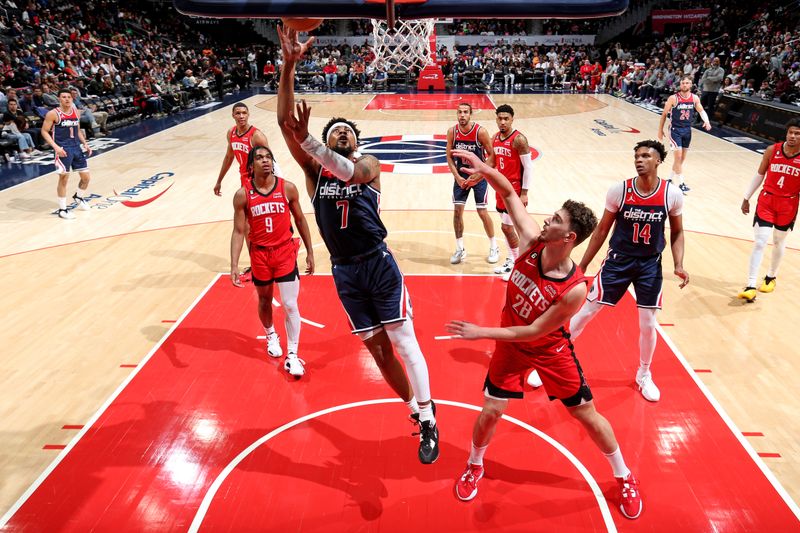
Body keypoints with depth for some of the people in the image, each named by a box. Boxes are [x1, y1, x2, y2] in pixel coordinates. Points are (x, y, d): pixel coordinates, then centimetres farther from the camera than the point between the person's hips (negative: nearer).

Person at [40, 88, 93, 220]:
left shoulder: (76, 112, 8)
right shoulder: (53, 114, -9)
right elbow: (44, 131, -8)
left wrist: (85, 143, 9)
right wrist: (56, 147, -19)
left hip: (76, 148, 6)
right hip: (63, 149, -6)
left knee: (86, 177, 10)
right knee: (64, 178, -5)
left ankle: (78, 197, 39)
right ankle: (62, 209, 5)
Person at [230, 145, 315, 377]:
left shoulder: (288, 188, -7)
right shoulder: (242, 195, -8)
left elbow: (300, 220, 5)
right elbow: (238, 231, -6)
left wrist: (310, 252, 6)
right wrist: (234, 265, -14)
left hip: (285, 252, -1)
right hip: (259, 254, 1)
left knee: (290, 305, -5)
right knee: (264, 300, 19)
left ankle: (292, 355, 9)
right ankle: (271, 335, 48)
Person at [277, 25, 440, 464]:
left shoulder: (368, 164, 2)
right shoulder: (313, 167, 7)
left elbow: (348, 171, -23)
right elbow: (284, 122, -6)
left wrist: (307, 139, -39)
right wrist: (288, 66, -18)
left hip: (378, 263, -3)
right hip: (344, 271, 3)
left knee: (403, 340, -2)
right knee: (376, 347, 10)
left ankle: (428, 421, 9)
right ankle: (415, 408, 28)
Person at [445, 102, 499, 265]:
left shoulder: (480, 131, -18)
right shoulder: (452, 131, -7)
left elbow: (491, 156, -13)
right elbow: (449, 156, 0)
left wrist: (476, 177, -18)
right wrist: (458, 177, -11)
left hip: (479, 176, -3)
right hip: (461, 176, 3)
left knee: (482, 212, -2)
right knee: (457, 211, 0)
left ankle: (494, 248, 16)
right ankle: (460, 249, 13)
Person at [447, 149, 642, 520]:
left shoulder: (574, 289, -32)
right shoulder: (532, 239, -22)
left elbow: (534, 331, -26)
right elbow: (510, 193, -11)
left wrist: (480, 332, -27)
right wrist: (482, 168, -27)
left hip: (551, 351, -3)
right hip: (511, 345, 3)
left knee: (587, 415, 11)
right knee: (491, 412, 5)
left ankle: (624, 478, 36)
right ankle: (474, 466, 35)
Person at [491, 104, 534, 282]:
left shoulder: (519, 139, -17)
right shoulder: (495, 138, 6)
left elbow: (528, 166, -15)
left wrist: (524, 193, -17)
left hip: (514, 189, -7)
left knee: (507, 227, -7)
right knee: (506, 226, 14)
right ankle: (511, 260, 28)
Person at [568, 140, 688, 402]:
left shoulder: (672, 195, -10)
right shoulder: (619, 190, -12)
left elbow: (677, 233, 4)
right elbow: (602, 229, -2)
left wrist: (678, 265, -12)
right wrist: (582, 265, -1)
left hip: (650, 264, 1)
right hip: (618, 259, -1)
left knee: (648, 324, 7)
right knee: (586, 313, 1)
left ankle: (644, 374, 33)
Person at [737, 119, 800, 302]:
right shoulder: (772, 150, -6)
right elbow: (760, 175, 6)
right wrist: (747, 198, 9)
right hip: (766, 200, 0)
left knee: (779, 242, 16)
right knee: (759, 242, -7)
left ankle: (771, 277, 38)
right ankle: (750, 286, -7)